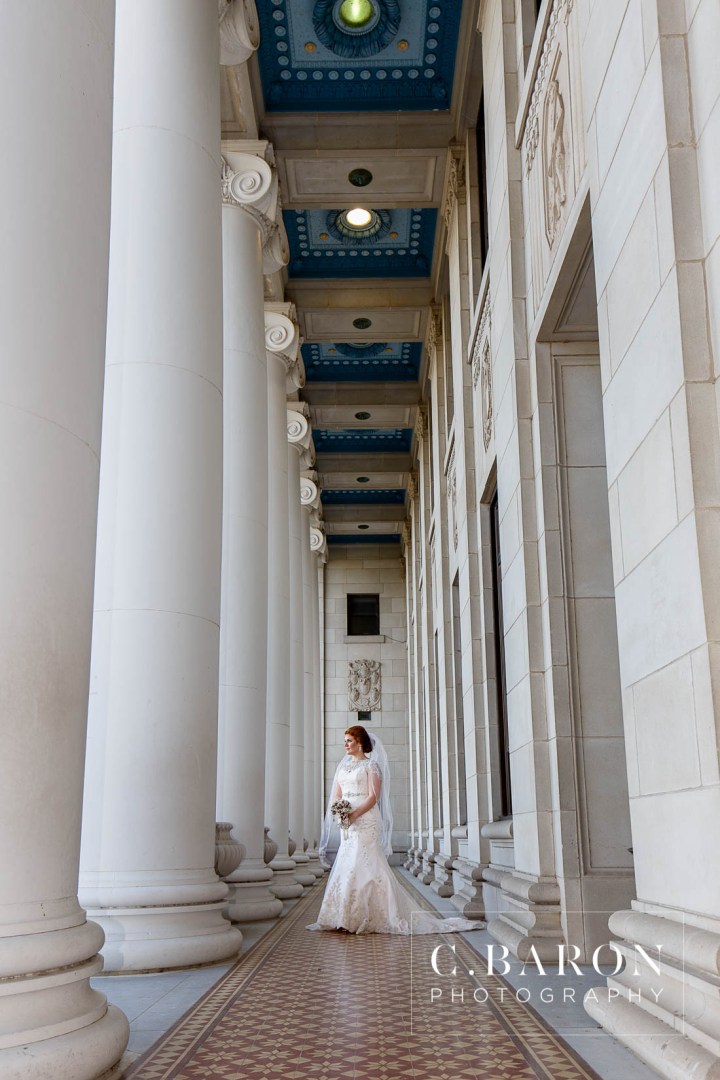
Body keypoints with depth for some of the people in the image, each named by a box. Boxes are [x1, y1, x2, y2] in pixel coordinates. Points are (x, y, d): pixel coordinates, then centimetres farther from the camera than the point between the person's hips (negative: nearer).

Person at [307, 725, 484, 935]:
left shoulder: (371, 765, -2)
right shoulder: (342, 766, 18)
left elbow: (374, 796, -10)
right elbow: (336, 795, 14)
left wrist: (355, 814, -20)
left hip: (365, 821, -6)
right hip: (347, 823, 6)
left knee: (365, 866, -10)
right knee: (348, 866, 4)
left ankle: (366, 917, -5)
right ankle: (351, 916, 9)